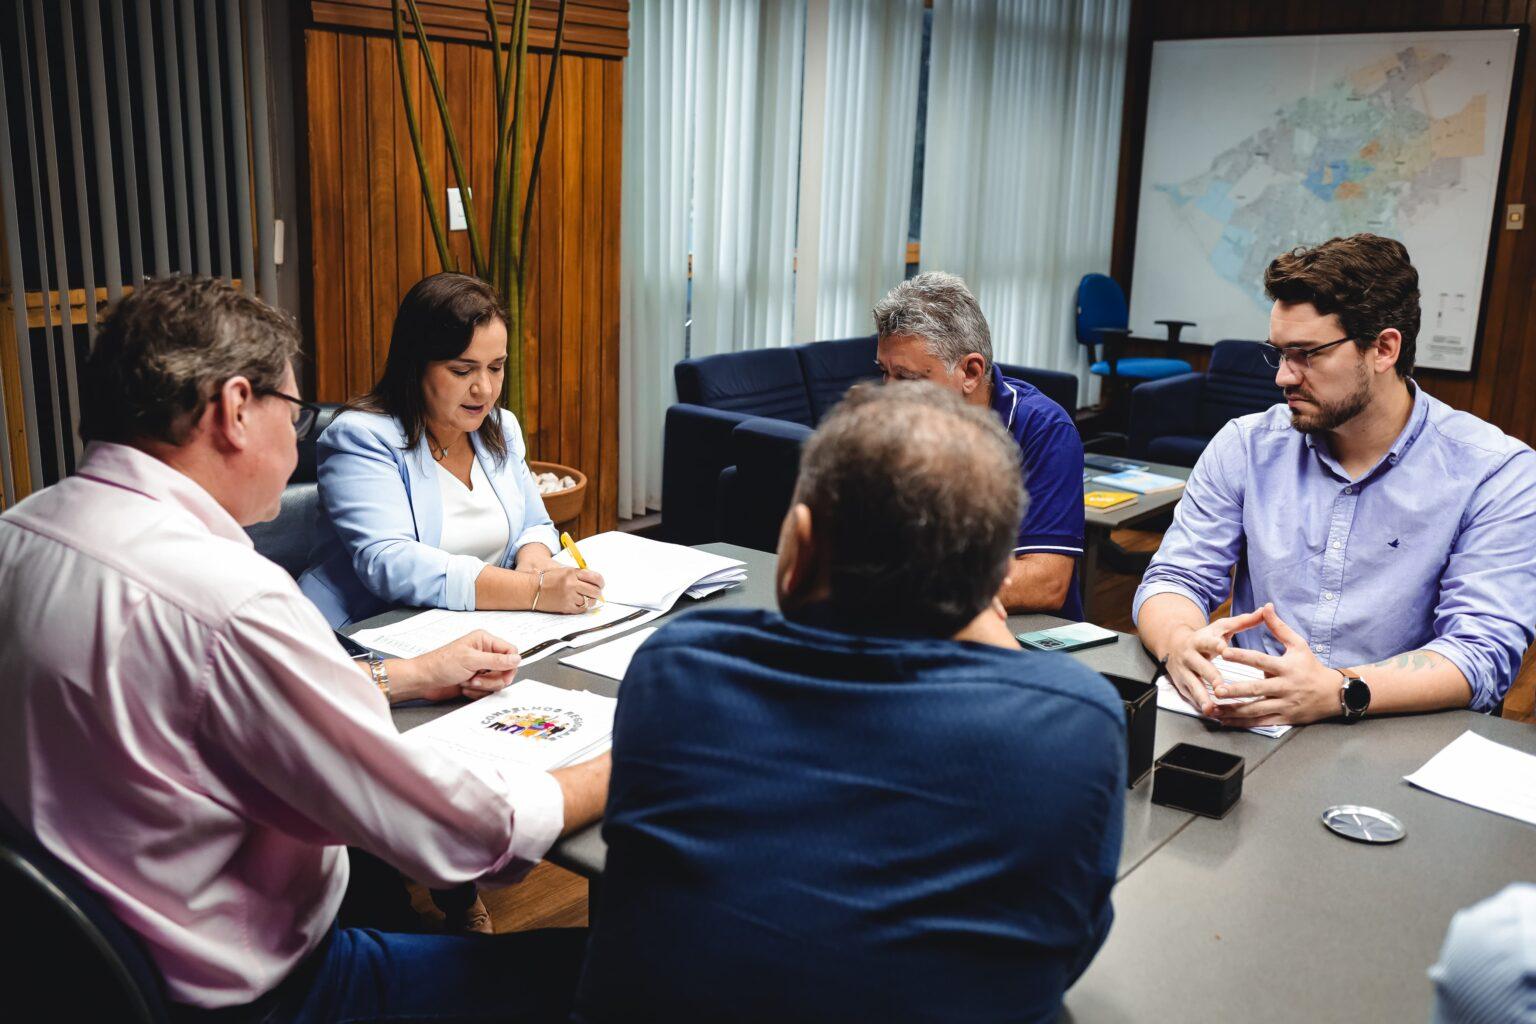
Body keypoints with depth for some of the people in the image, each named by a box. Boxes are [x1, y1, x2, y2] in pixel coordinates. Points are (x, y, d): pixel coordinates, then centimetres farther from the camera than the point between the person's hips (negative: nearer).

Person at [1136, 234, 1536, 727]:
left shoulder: (1496, 474, -4)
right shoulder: (1246, 447, 5)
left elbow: (1484, 651, -12)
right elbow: (1176, 577, 2)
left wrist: (1339, 693, -30)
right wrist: (1180, 644, -23)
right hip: (1246, 724, 2)